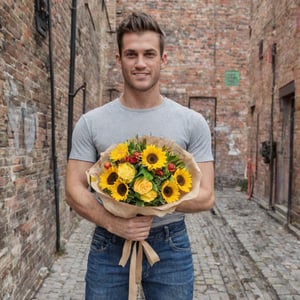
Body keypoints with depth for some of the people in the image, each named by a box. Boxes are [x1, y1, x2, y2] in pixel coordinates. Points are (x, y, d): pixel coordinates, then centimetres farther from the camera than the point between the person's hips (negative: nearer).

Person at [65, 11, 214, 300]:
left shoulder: (192, 122, -5)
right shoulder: (90, 123, -3)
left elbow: (205, 196, -6)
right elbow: (74, 189, -3)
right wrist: (112, 222, -20)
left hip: (171, 246, 0)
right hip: (108, 245, 1)